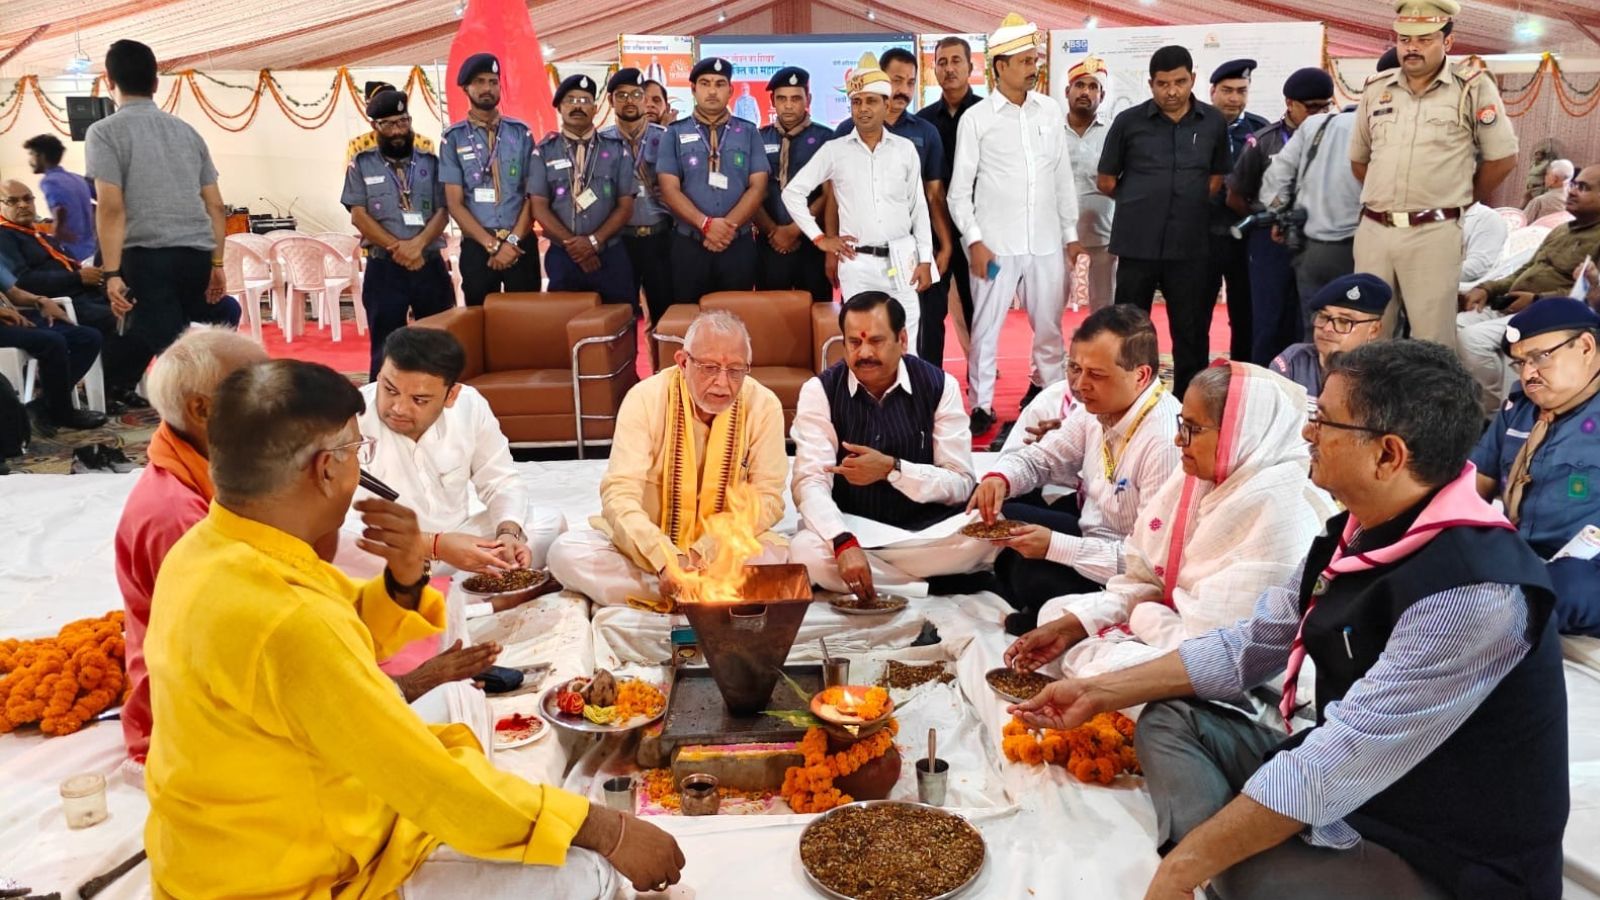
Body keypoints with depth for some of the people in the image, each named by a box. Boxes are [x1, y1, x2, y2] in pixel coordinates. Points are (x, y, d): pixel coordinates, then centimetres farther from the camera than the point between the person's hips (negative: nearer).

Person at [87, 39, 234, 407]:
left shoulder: (104, 132, 0)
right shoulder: (187, 131, 16)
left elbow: (111, 207, -11)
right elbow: (215, 204, 14)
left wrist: (111, 273, -12)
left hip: (148, 255, -5)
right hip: (196, 254, 5)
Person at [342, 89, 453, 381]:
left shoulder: (430, 162, 9)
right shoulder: (362, 164, 6)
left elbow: (443, 212, 1)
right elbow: (359, 216, -2)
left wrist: (417, 244, -16)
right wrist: (398, 248, -13)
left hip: (430, 264, 1)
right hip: (384, 268, -1)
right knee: (386, 347, 2)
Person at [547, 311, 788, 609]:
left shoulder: (764, 405, -10)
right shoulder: (645, 398, -14)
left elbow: (767, 497, -10)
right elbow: (620, 494, -20)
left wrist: (700, 552, -23)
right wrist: (666, 559, -36)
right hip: (644, 547, 1)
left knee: (779, 556, -29)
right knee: (565, 552, -25)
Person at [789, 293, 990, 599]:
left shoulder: (939, 385, -4)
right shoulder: (820, 391, -6)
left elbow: (961, 483, -7)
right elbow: (810, 482, -16)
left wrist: (892, 469, -24)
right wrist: (845, 543, -35)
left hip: (927, 532, -1)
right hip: (853, 532, 1)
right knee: (805, 552, -32)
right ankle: (941, 583, -17)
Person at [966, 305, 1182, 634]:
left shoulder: (1166, 441, -31)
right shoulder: (1097, 407, -5)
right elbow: (1043, 457, 9)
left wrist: (1054, 546, -30)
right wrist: (1000, 477, -14)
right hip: (1090, 530, 8)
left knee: (1035, 576, -26)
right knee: (995, 518, 4)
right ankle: (1037, 617, 15)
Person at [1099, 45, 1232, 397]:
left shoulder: (1213, 122, 5)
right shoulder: (1128, 121, 0)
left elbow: (1216, 180, 16)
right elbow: (1106, 182, 8)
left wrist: (1187, 205, 8)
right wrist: (1141, 203, 8)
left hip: (1191, 247, 1)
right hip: (1137, 245, -1)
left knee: (1191, 333, 8)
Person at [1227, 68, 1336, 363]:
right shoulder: (1263, 143, -2)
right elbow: (1235, 198, 4)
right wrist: (1266, 222, 5)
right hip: (1272, 241, -2)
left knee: (1306, 324, 8)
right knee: (1268, 321, 2)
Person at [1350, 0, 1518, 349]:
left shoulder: (1472, 88, -2)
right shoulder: (1375, 88, 10)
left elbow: (1503, 158, 1)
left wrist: (1458, 201, 7)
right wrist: (1385, 196, 15)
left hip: (1434, 232, -4)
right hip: (1372, 229, 4)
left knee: (1432, 339, 0)